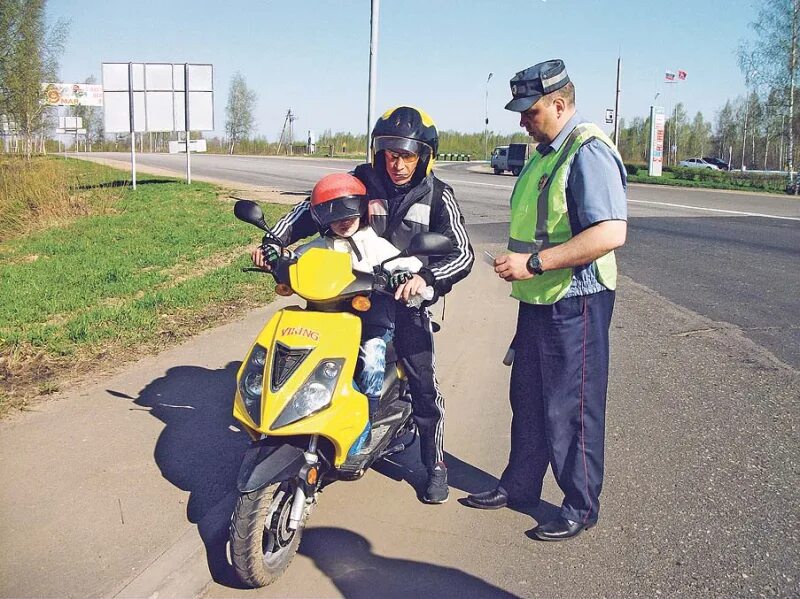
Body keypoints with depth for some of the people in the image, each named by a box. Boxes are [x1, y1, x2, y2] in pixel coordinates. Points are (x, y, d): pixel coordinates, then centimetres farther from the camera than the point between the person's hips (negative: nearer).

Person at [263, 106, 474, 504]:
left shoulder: (437, 196, -3)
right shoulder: (361, 181, 1)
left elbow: (462, 254, -9)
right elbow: (312, 207, 8)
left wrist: (426, 277, -27)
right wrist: (276, 238, -7)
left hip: (405, 301, -1)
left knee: (424, 387, 0)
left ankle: (435, 464, 18)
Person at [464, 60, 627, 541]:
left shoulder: (589, 152, -18)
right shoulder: (545, 153, 14)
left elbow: (611, 233, -29)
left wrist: (534, 263, -26)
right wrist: (519, 265, 16)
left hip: (575, 304, -10)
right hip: (539, 301, 10)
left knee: (571, 408, 1)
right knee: (528, 398, 18)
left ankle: (581, 507, 18)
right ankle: (519, 485, 33)